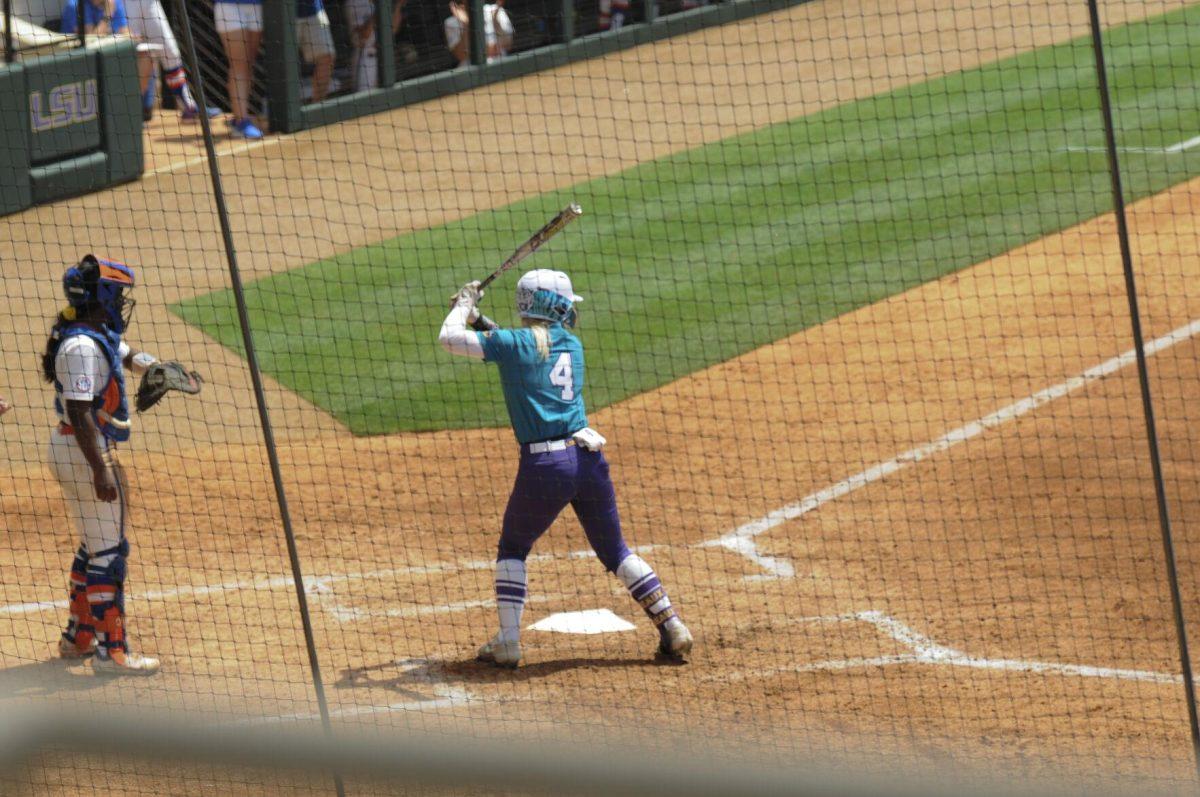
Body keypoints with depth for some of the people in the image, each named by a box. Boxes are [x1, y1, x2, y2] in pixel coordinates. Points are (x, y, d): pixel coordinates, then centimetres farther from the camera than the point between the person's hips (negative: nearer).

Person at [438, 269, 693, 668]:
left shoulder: (513, 344, -4)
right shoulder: (571, 344, 11)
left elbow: (448, 338, 0)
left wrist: (465, 304, 18)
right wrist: (485, 324, 28)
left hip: (544, 465, -4)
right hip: (587, 456, 4)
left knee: (512, 549, 16)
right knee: (614, 549, 15)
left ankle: (507, 642, 8)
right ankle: (672, 627, 9)